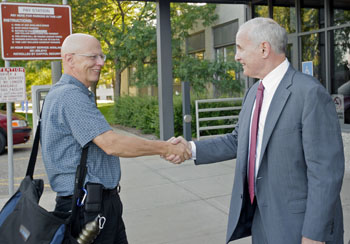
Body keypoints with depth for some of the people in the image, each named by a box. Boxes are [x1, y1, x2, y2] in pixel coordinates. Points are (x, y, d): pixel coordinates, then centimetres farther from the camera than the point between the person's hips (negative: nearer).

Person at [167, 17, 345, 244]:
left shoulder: (310, 92, -19)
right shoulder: (255, 92, 6)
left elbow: (326, 170, -19)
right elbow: (238, 141, 11)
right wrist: (191, 148, -2)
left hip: (298, 223, -7)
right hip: (261, 217, 7)